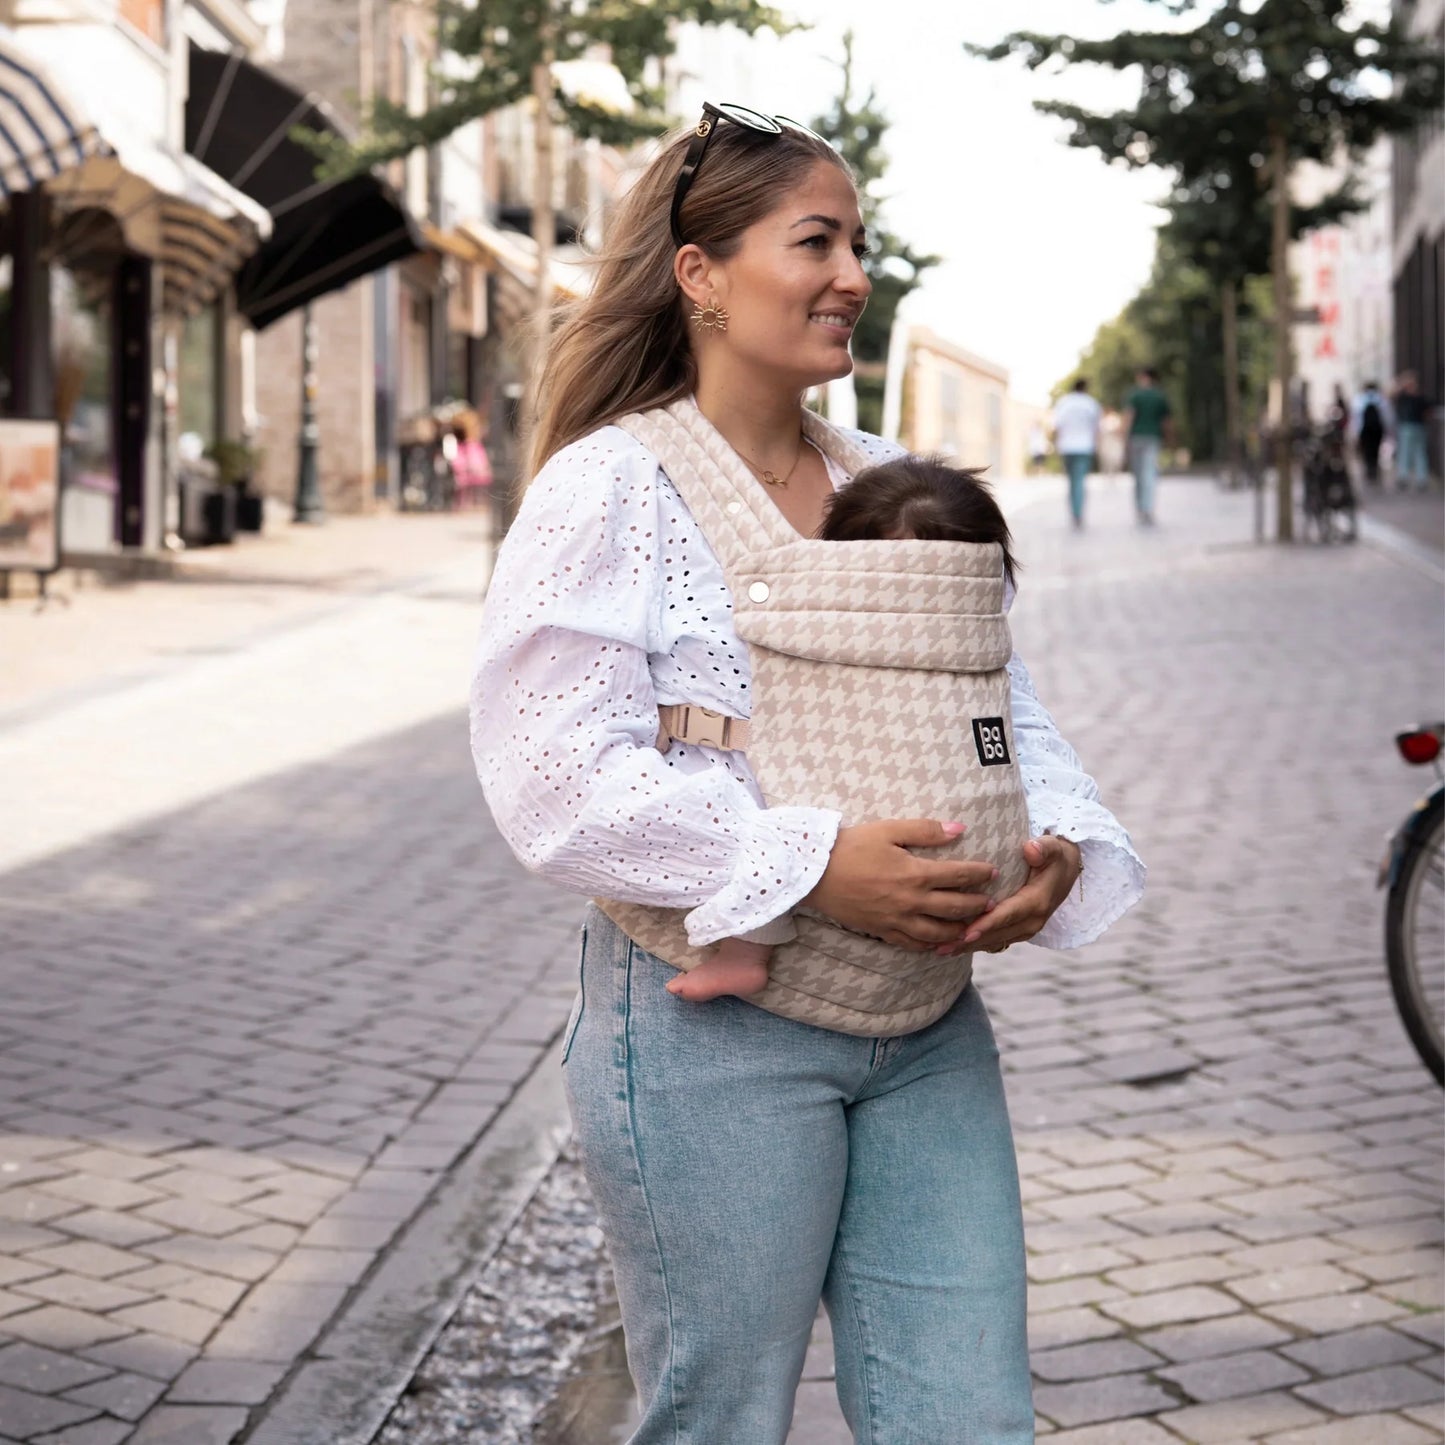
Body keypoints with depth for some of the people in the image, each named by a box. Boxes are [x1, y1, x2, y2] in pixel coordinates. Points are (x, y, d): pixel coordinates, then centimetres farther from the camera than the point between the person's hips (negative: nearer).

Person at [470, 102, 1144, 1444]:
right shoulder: (608, 490, -8)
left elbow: (1006, 706, 13)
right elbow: (560, 776, -17)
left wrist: (1055, 843, -9)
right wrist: (811, 865, -24)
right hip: (711, 1029, -5)